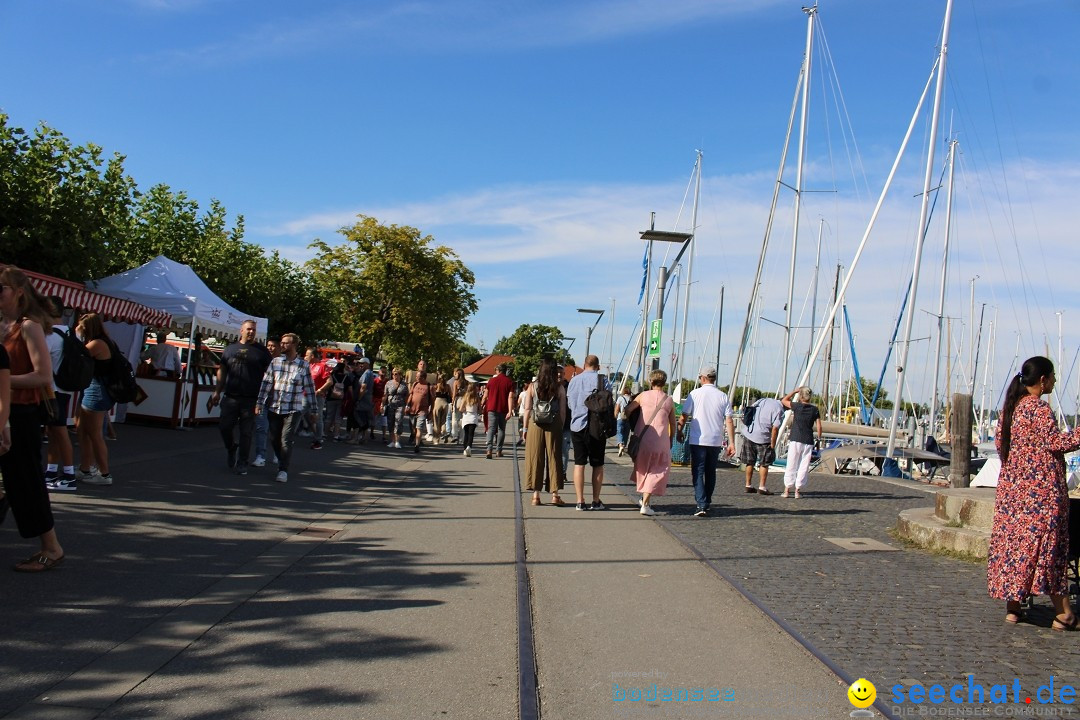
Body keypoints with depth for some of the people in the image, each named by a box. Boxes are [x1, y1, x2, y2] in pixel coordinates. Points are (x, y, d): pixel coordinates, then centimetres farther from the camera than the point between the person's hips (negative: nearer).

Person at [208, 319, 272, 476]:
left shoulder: (261, 351, 5)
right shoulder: (230, 348, 12)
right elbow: (222, 371, 14)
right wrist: (217, 391, 8)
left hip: (251, 399, -2)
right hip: (230, 397, 2)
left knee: (246, 432, 1)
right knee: (224, 426, 0)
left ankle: (242, 463, 11)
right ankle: (231, 448, 28)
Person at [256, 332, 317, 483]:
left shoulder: (303, 366, -1)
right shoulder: (275, 362, 5)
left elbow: (310, 389, 2)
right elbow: (266, 383, 3)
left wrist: (312, 411, 2)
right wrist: (259, 403, -4)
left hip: (293, 410, -3)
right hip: (274, 408, 3)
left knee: (286, 440, -10)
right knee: (274, 439, 10)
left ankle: (283, 470, -2)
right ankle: (282, 462, 32)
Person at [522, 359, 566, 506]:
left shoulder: (533, 387, -1)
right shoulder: (559, 388, -2)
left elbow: (527, 410, 0)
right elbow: (562, 411, -2)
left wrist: (525, 428, 7)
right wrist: (561, 428, 7)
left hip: (535, 425, 0)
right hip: (554, 426, 0)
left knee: (535, 459, 6)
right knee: (554, 458, 7)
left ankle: (536, 495, 7)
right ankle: (554, 494, 8)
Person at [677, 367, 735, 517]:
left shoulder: (695, 394, -4)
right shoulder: (723, 396, 3)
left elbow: (684, 416, -2)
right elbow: (729, 421, -1)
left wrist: (680, 432, 15)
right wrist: (731, 443, 2)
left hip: (697, 440, -3)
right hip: (716, 441, 3)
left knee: (698, 472, 0)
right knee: (711, 472, 17)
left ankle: (702, 505, -12)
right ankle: (707, 503, 25)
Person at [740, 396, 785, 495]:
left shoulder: (762, 400, 14)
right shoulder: (779, 409, -7)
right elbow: (775, 428, -13)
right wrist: (772, 445, -7)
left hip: (747, 433, 6)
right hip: (761, 437, -6)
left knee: (750, 462, 16)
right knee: (764, 463, 7)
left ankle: (748, 485, 22)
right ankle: (761, 487, 5)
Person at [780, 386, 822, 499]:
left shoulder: (797, 406, -4)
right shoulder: (815, 409, 3)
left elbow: (784, 400, 11)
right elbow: (819, 426, 2)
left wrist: (794, 391, 13)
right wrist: (819, 438, 15)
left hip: (795, 440, -2)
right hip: (808, 442, 2)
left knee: (791, 466, 3)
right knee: (803, 466, 6)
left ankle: (787, 490, 2)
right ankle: (798, 490, 6)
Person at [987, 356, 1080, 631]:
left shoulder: (1010, 406, 10)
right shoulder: (1039, 408, -13)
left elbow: (999, 441, 16)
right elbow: (1056, 443, -17)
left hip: (1012, 484, 7)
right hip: (1041, 487, -7)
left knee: (1011, 540, 8)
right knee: (1045, 545, -4)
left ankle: (1012, 606, 11)